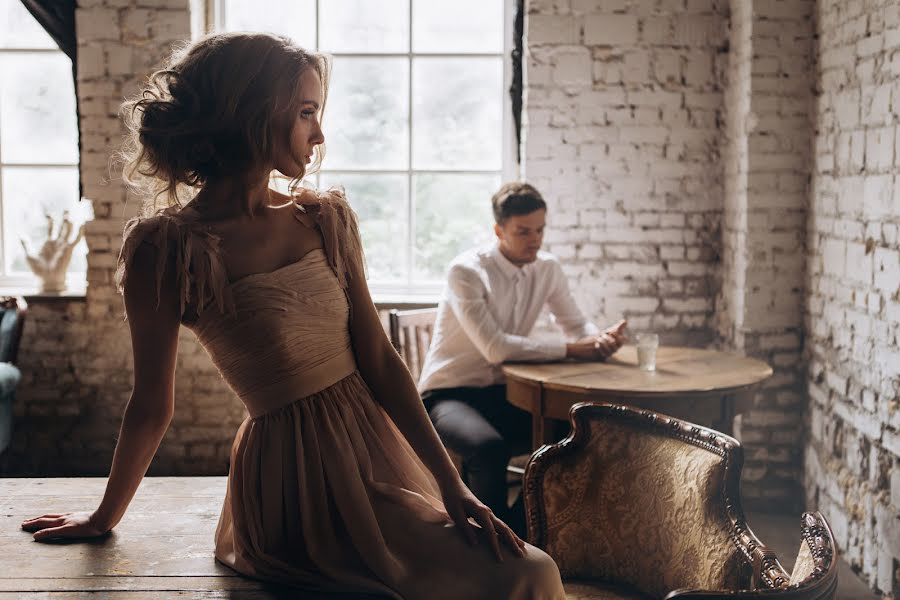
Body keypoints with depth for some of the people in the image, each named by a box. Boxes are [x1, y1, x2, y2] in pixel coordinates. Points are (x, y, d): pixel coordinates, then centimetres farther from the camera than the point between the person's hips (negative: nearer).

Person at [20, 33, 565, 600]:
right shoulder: (167, 247, -11)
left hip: (377, 447, 6)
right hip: (297, 482, -5)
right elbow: (153, 406, 0)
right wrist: (105, 517, 10)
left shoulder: (327, 218, 3)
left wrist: (453, 486, -5)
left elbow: (380, 360, 0)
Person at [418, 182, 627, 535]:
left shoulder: (548, 269, 2)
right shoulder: (466, 271, -18)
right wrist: (570, 350, -25)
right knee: (490, 447, -36)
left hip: (501, 393, 6)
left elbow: (577, 325, 8)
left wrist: (601, 338, -18)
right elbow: (495, 347, -26)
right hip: (448, 394, -6)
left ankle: (515, 528, -1)